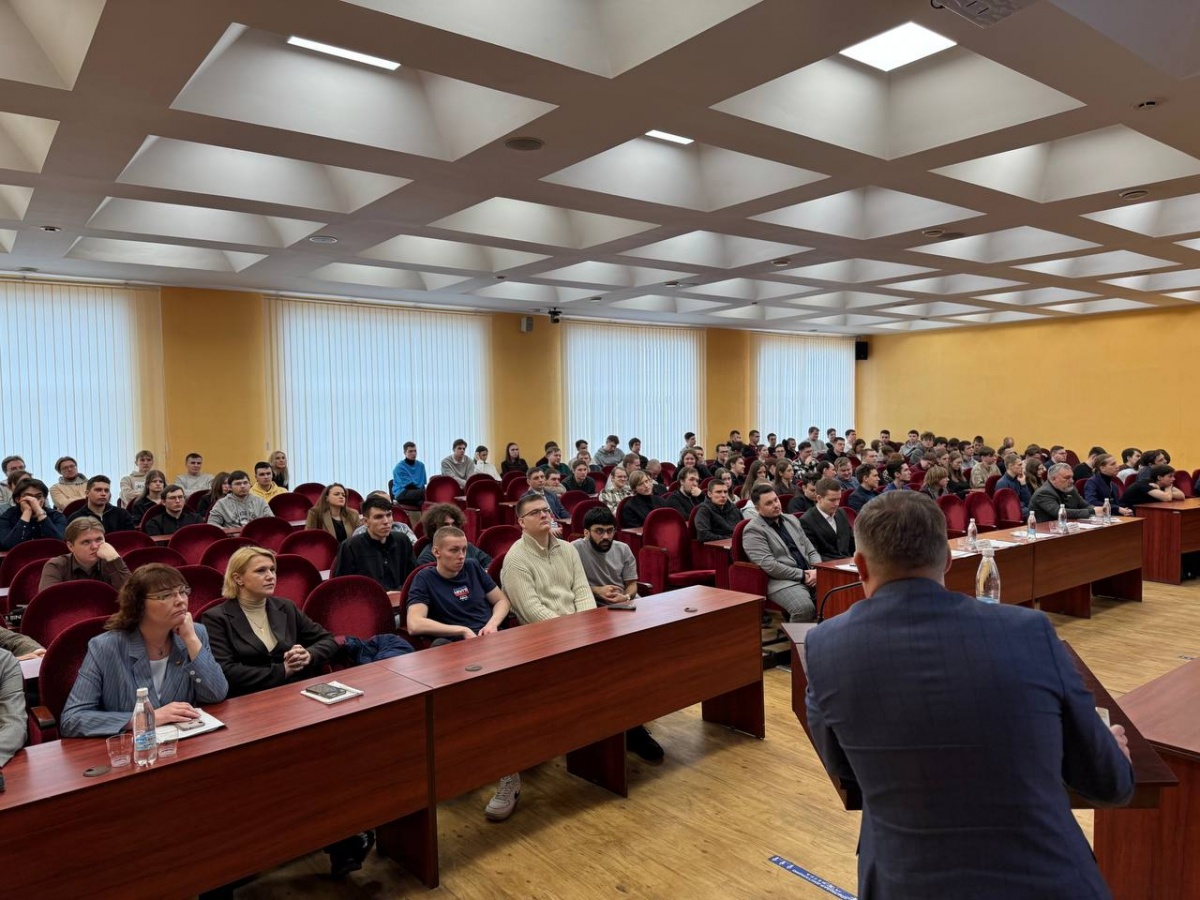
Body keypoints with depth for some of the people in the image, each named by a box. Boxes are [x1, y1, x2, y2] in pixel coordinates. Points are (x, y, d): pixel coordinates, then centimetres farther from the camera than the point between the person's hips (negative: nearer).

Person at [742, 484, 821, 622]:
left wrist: (818, 570, -1)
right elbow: (769, 565, -14)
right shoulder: (753, 530, -5)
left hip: (809, 575, 7)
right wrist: (802, 575, -13)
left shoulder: (791, 520, 19)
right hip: (783, 581, -6)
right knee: (804, 607, -34)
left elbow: (811, 550, 20)